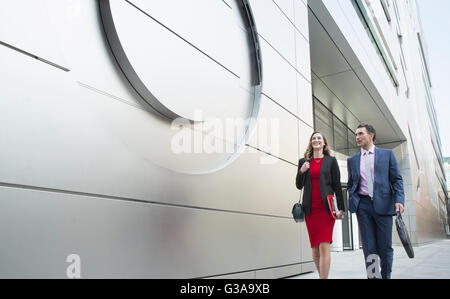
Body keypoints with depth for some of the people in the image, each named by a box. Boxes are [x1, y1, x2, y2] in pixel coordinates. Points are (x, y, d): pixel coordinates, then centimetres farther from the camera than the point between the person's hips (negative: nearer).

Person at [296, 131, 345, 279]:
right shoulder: (303, 161, 13)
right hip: (310, 209, 3)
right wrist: (301, 171, -5)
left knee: (324, 246, -12)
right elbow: (299, 185, 13)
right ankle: (322, 275, 22)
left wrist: (341, 208, -1)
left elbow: (337, 185, 5)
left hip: (325, 207, -3)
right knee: (314, 247, 8)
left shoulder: (331, 160, 7)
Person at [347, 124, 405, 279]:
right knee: (369, 247, 0)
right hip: (363, 205, 2)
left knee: (385, 246, 3)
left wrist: (399, 199, -11)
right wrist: (353, 200, 1)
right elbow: (350, 184, 19)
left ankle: (386, 275, 19)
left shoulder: (387, 154, 9)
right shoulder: (352, 160, 15)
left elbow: (397, 179, 4)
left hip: (383, 204, -1)